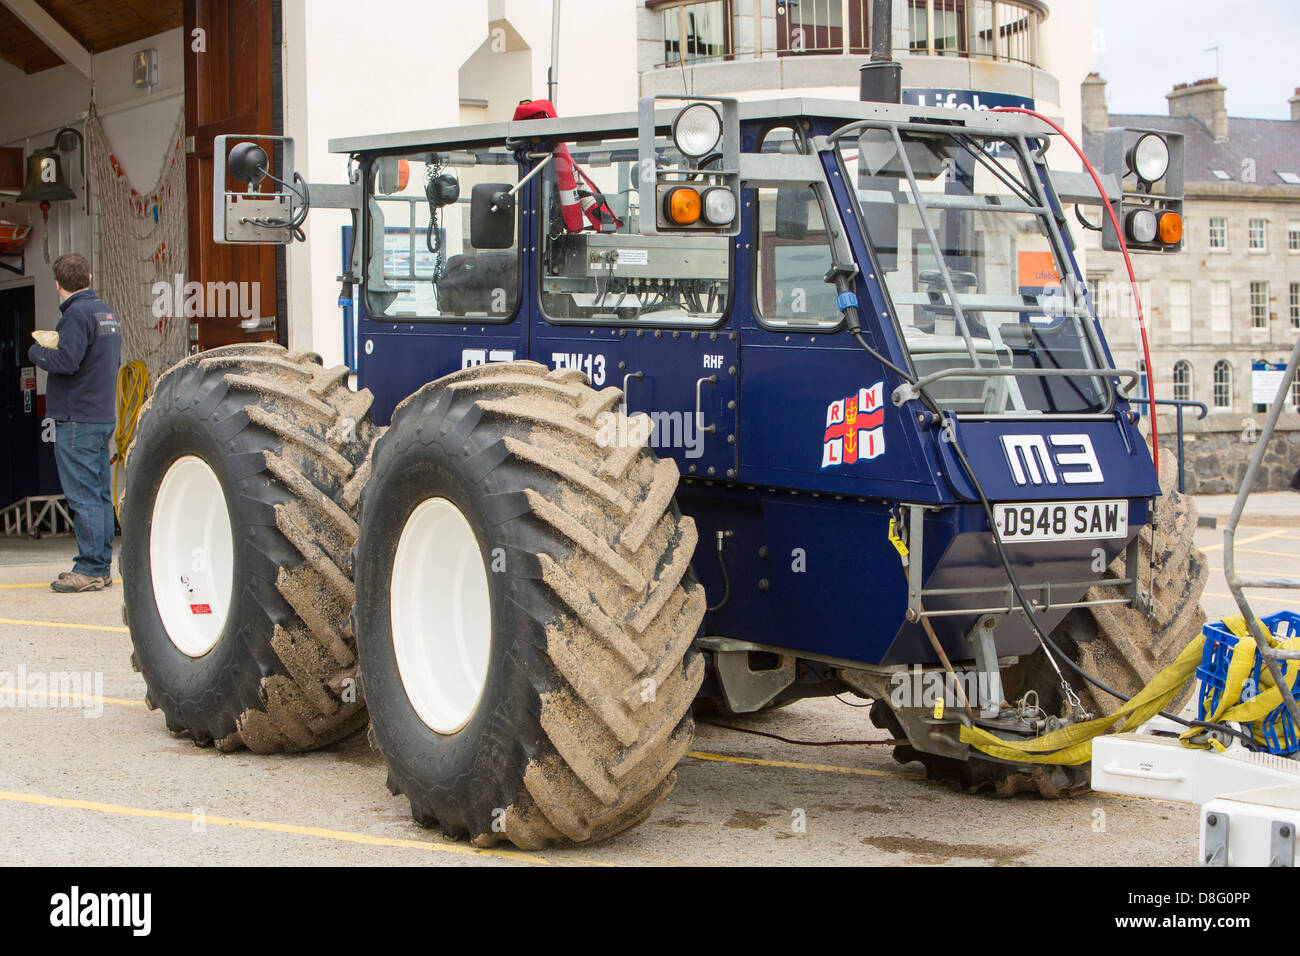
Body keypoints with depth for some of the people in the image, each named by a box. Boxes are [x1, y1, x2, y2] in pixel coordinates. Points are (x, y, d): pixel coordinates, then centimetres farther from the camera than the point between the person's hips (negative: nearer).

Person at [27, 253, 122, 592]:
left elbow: (67, 361, -23)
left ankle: (90, 569, -6)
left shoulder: (77, 313, -14)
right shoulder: (107, 312, 14)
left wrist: (37, 351, -4)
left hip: (77, 421, -9)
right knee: (100, 494, 11)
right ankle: (102, 566, 15)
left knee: (83, 496, -6)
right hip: (104, 416, 9)